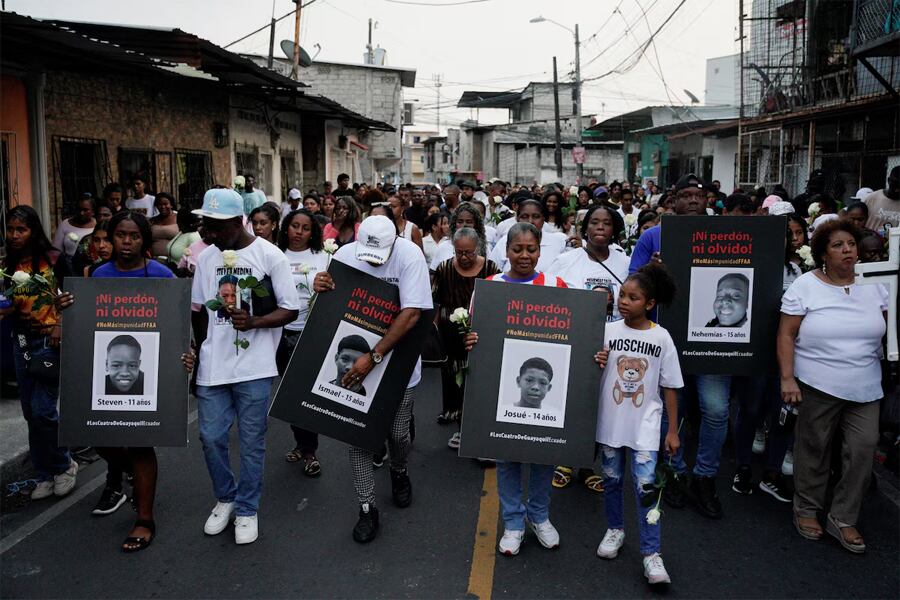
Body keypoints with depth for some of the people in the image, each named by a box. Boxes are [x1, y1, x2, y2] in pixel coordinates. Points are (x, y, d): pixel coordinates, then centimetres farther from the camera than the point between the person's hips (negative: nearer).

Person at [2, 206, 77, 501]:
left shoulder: (53, 259, -6)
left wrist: (62, 326, -14)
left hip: (50, 341, -5)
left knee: (42, 410, -9)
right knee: (31, 413, 10)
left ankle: (64, 465, 14)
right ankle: (46, 474, 23)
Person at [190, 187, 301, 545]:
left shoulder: (269, 255, -8)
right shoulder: (207, 257, 6)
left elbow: (291, 310, -8)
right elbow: (198, 308, 16)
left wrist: (252, 322, -23)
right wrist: (203, 350, 11)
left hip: (254, 366, -4)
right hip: (213, 366, 4)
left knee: (251, 442, 6)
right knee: (211, 437, 8)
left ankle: (247, 509, 24)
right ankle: (225, 498, 32)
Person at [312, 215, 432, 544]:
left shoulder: (410, 255, -18)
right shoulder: (346, 254, -9)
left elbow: (411, 314, -23)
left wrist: (373, 357, -26)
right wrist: (320, 287, -21)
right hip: (355, 360, 2)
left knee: (398, 433, 9)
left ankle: (399, 473, 44)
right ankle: (367, 508, 18)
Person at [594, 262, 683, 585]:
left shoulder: (661, 338, -6)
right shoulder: (608, 331, -5)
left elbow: (669, 387, 0)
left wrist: (673, 431, 1)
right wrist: (595, 364, -19)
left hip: (645, 425, -2)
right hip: (611, 422, 2)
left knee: (645, 486, -5)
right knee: (612, 479, 15)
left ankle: (651, 553, 5)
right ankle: (615, 529, 37)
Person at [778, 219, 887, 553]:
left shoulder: (874, 285, 7)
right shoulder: (805, 286, -5)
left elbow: (886, 331, 16)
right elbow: (786, 335, -7)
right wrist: (787, 378, -12)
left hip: (865, 388, 4)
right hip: (818, 386, -3)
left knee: (863, 448, 0)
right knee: (814, 448, 7)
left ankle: (843, 518, 16)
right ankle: (807, 509, 27)